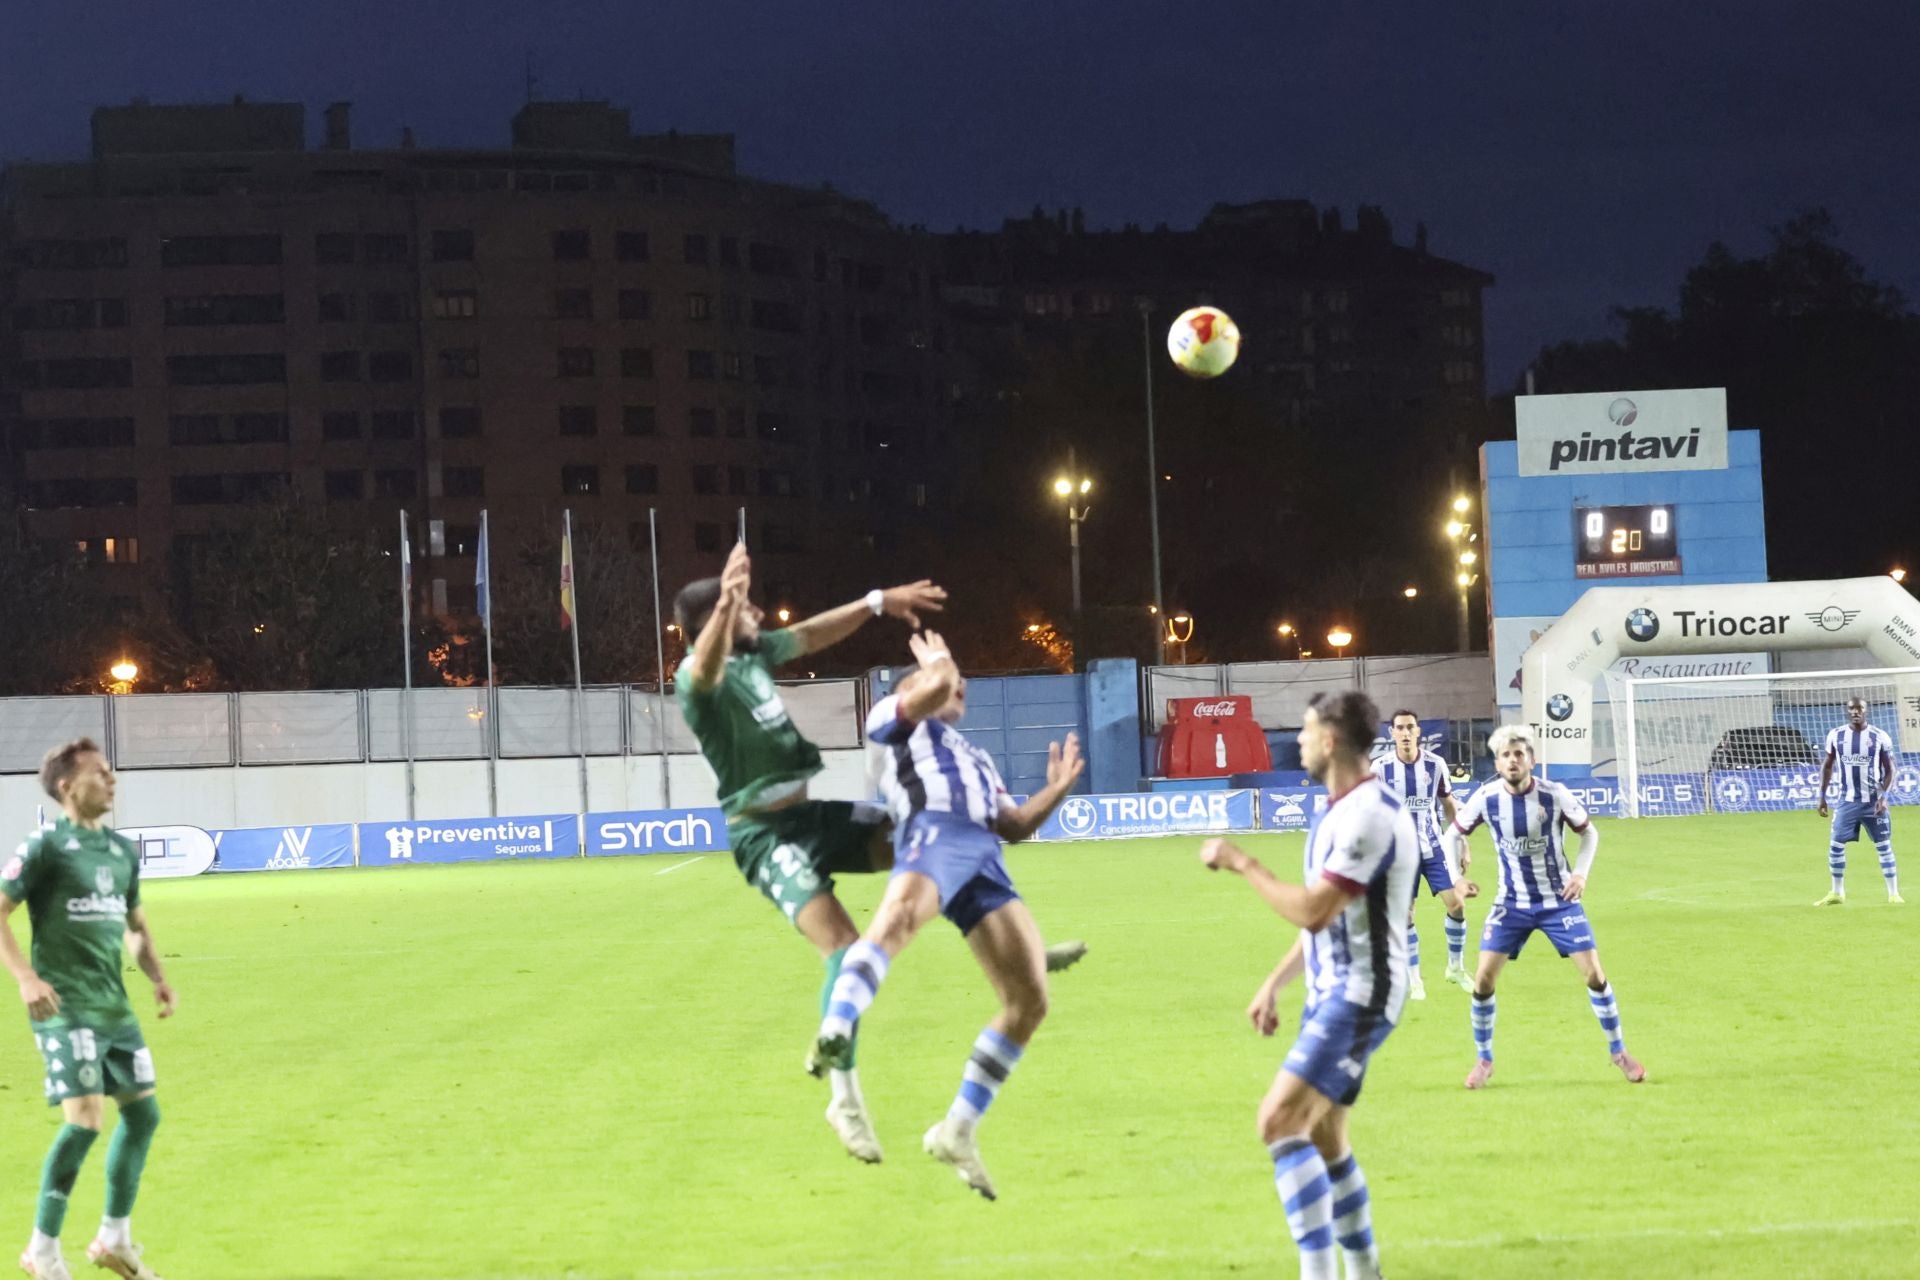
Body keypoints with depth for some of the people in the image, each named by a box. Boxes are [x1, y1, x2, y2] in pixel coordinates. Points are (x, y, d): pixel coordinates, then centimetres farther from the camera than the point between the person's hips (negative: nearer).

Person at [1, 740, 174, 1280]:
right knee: (84, 1121, -15)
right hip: (65, 1008, -8)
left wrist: (157, 977, 8)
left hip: (113, 1006, 8)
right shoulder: (45, 847, -9)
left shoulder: (123, 851, 12)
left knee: (143, 1112, 10)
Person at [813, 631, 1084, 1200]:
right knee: (899, 915, -42)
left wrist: (1057, 789, 22)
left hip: (984, 862, 7)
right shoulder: (895, 718, 25)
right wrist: (937, 660, 25)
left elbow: (1014, 827, 34)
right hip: (933, 833, -7)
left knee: (1029, 1000, -4)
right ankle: (835, 1031, -64)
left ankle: (957, 1131, 2)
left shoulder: (976, 758, 44)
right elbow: (935, 688, 5)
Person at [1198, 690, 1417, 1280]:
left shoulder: (1370, 814, -20)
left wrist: (1242, 863, -14)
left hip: (1359, 998, -10)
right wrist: (1275, 982, 20)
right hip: (1332, 994, 10)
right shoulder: (1338, 812, 13)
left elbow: (1314, 911, -24)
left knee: (1281, 1123, -18)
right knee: (1323, 1140, 13)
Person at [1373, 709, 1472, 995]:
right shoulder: (1380, 768, -8)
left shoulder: (1435, 764, -4)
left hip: (1434, 847, 1)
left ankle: (1456, 967, 15)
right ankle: (1413, 980, 12)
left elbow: (1449, 805, 8)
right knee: (1404, 915, -1)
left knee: (1456, 904, -5)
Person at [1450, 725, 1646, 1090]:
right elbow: (1456, 833, 6)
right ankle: (1483, 1061, 10)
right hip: (1512, 903, 1)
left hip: (1559, 899, -1)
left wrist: (1582, 872, -13)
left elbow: (1589, 831, 1)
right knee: (1483, 978, -8)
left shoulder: (1555, 795, -15)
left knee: (1594, 974, -6)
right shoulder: (1486, 797, -12)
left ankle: (1618, 1052, 14)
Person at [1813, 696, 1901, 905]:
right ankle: (1837, 893, 13)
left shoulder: (1879, 736, -4)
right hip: (1847, 801, 2)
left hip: (1874, 801, -2)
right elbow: (1827, 766, 11)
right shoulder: (1836, 736, 1)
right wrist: (1822, 796, 7)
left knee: (1884, 846, 0)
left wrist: (1883, 796, -13)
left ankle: (1893, 893, 7)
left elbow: (1889, 769, -1)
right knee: (1835, 845, 0)